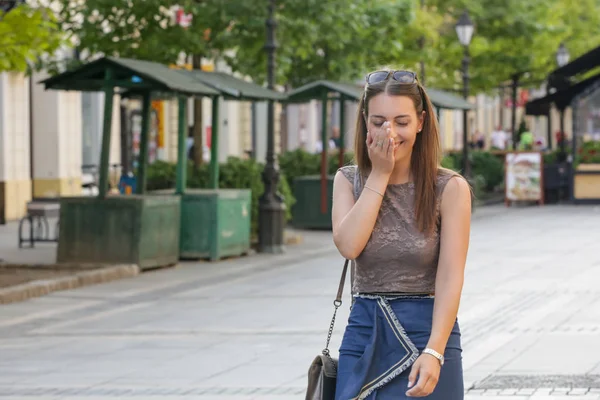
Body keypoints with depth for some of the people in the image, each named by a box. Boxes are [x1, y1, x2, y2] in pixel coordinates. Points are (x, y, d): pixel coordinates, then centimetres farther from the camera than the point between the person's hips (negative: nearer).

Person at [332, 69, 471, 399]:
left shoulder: (449, 188, -6)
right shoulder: (348, 180, 5)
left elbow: (450, 278, -13)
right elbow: (348, 245, -13)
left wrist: (434, 352, -25)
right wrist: (379, 174, -10)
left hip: (426, 332, -3)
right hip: (364, 335, 3)